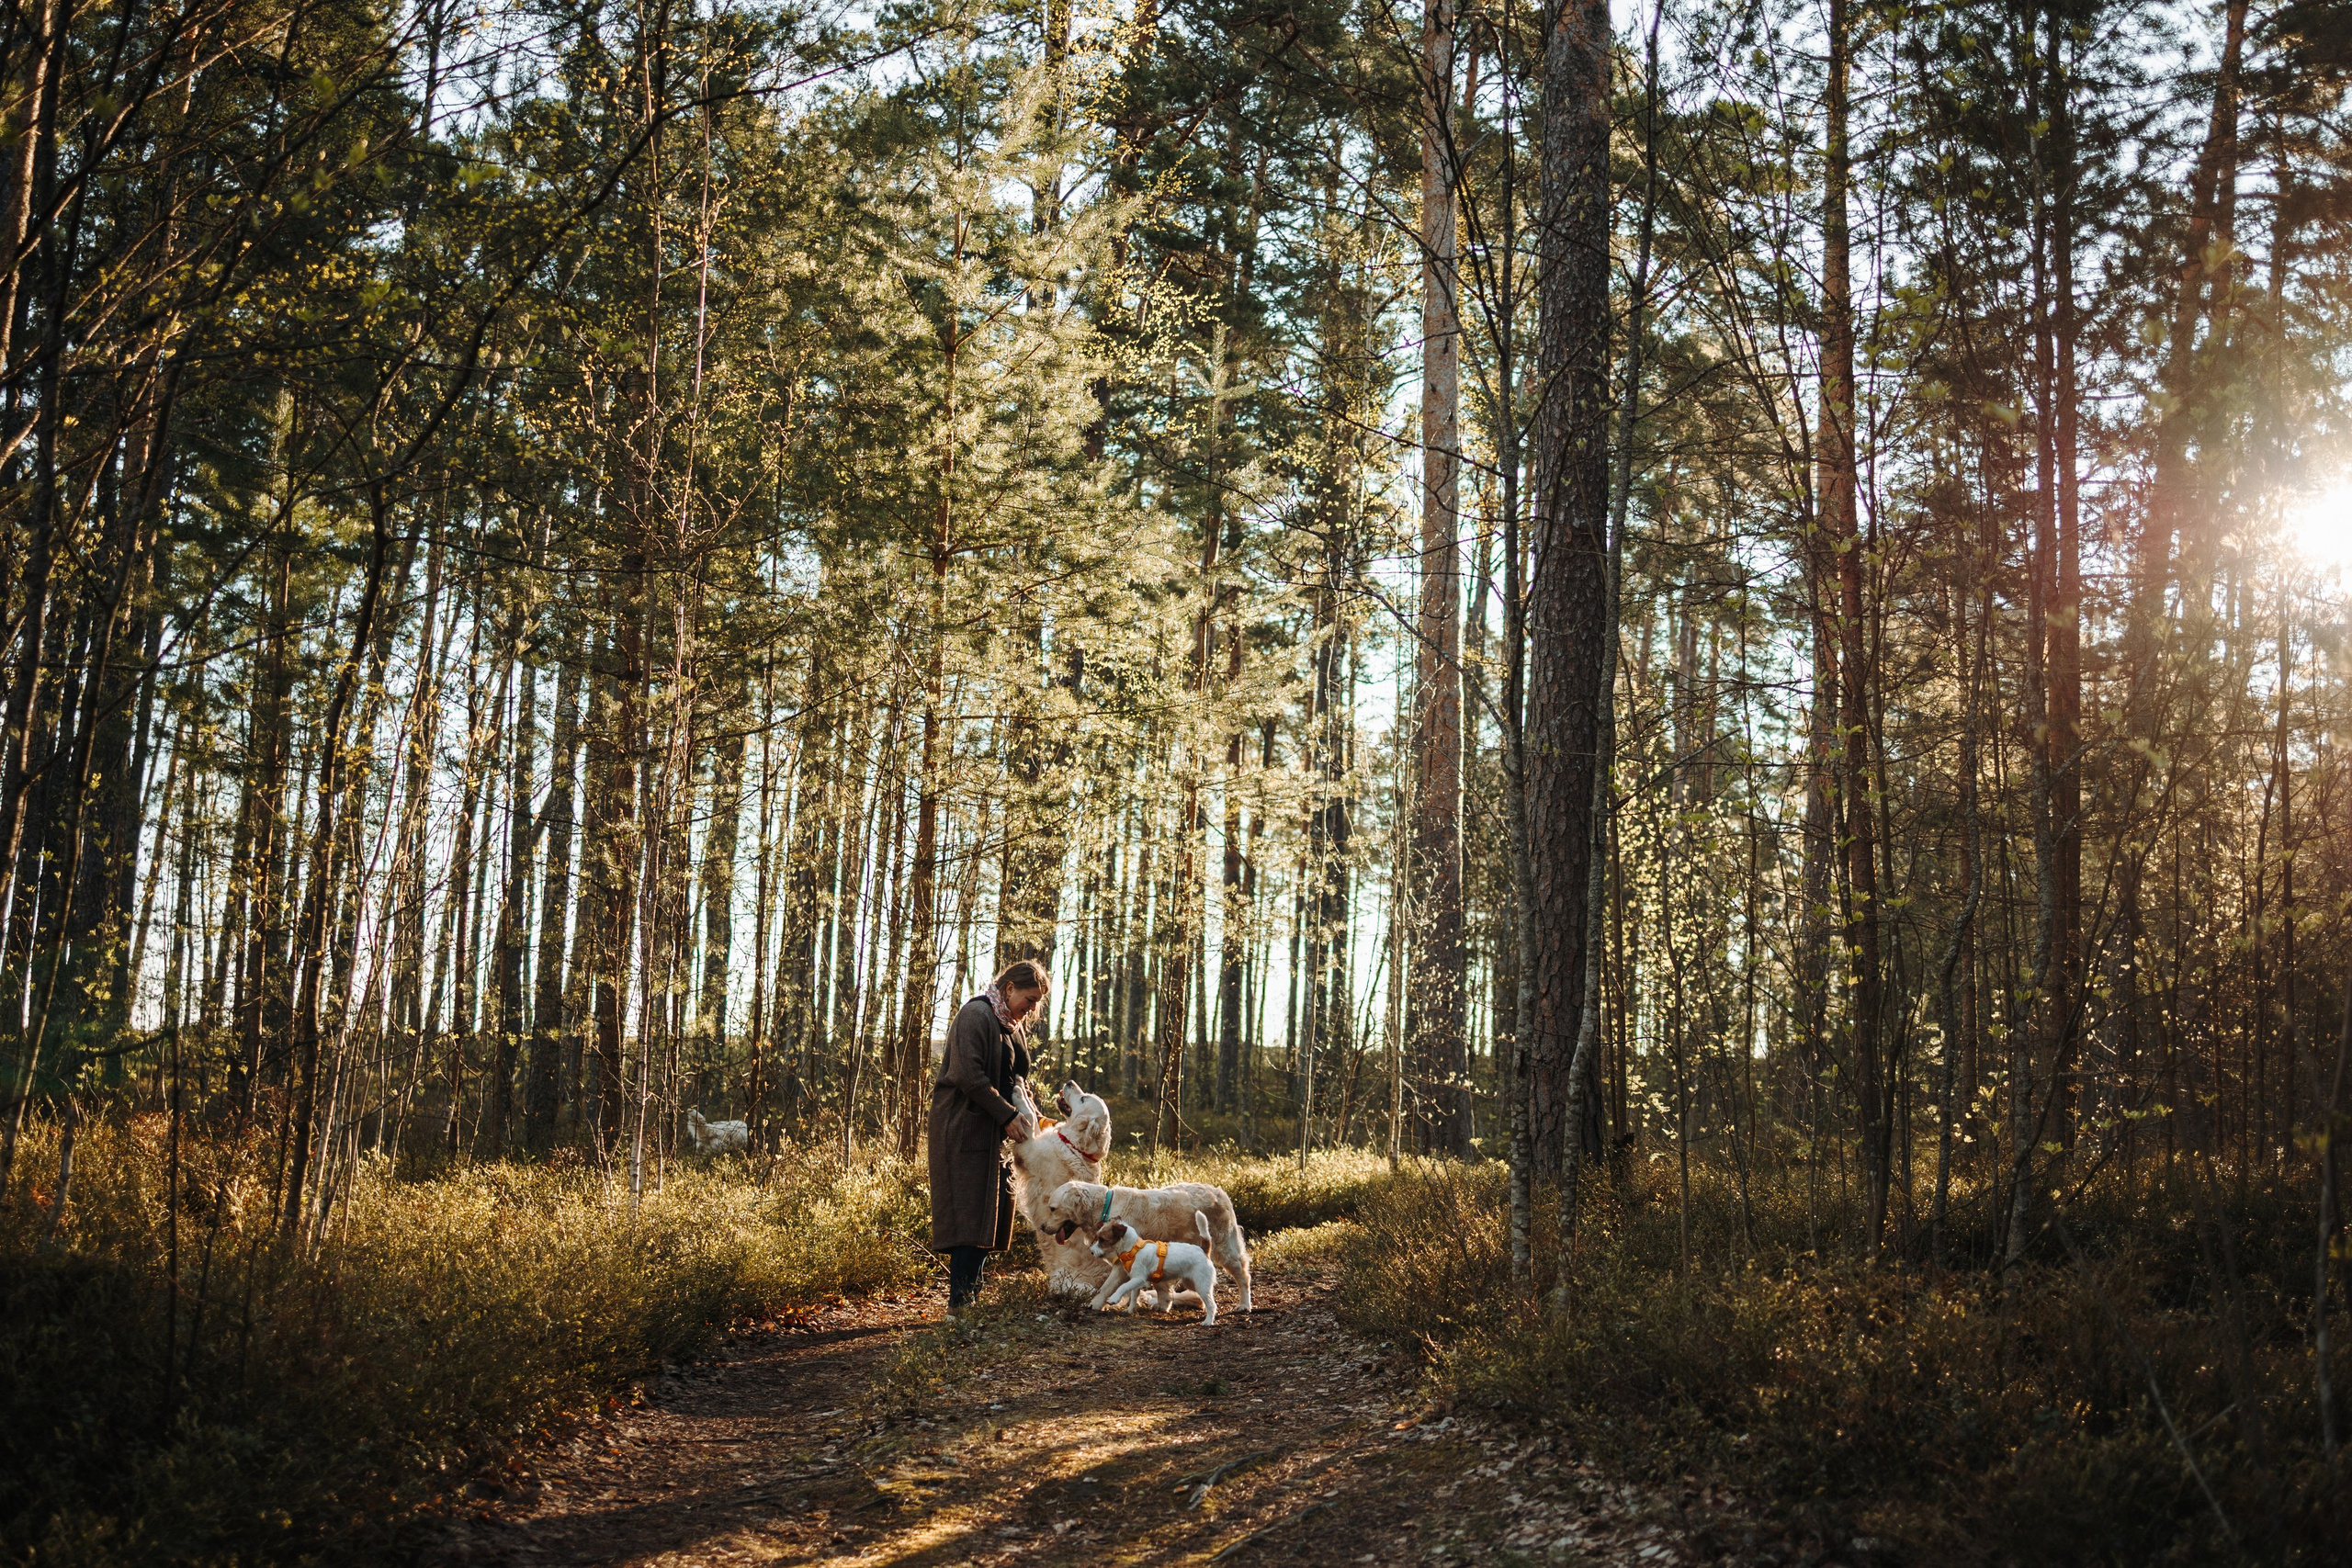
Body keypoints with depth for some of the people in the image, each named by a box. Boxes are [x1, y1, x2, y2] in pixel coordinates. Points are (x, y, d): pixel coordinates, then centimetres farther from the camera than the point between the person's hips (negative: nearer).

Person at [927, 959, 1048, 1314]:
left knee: (993, 1210, 6)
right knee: (970, 1213, -11)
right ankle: (959, 1300, -9)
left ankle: (971, 1291, 11)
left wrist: (1025, 1110, 5)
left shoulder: (1016, 1024, 16)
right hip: (967, 1129, -9)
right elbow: (969, 1076, -20)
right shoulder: (976, 1015, -13)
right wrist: (1007, 1115, -19)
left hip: (998, 1132, 9)